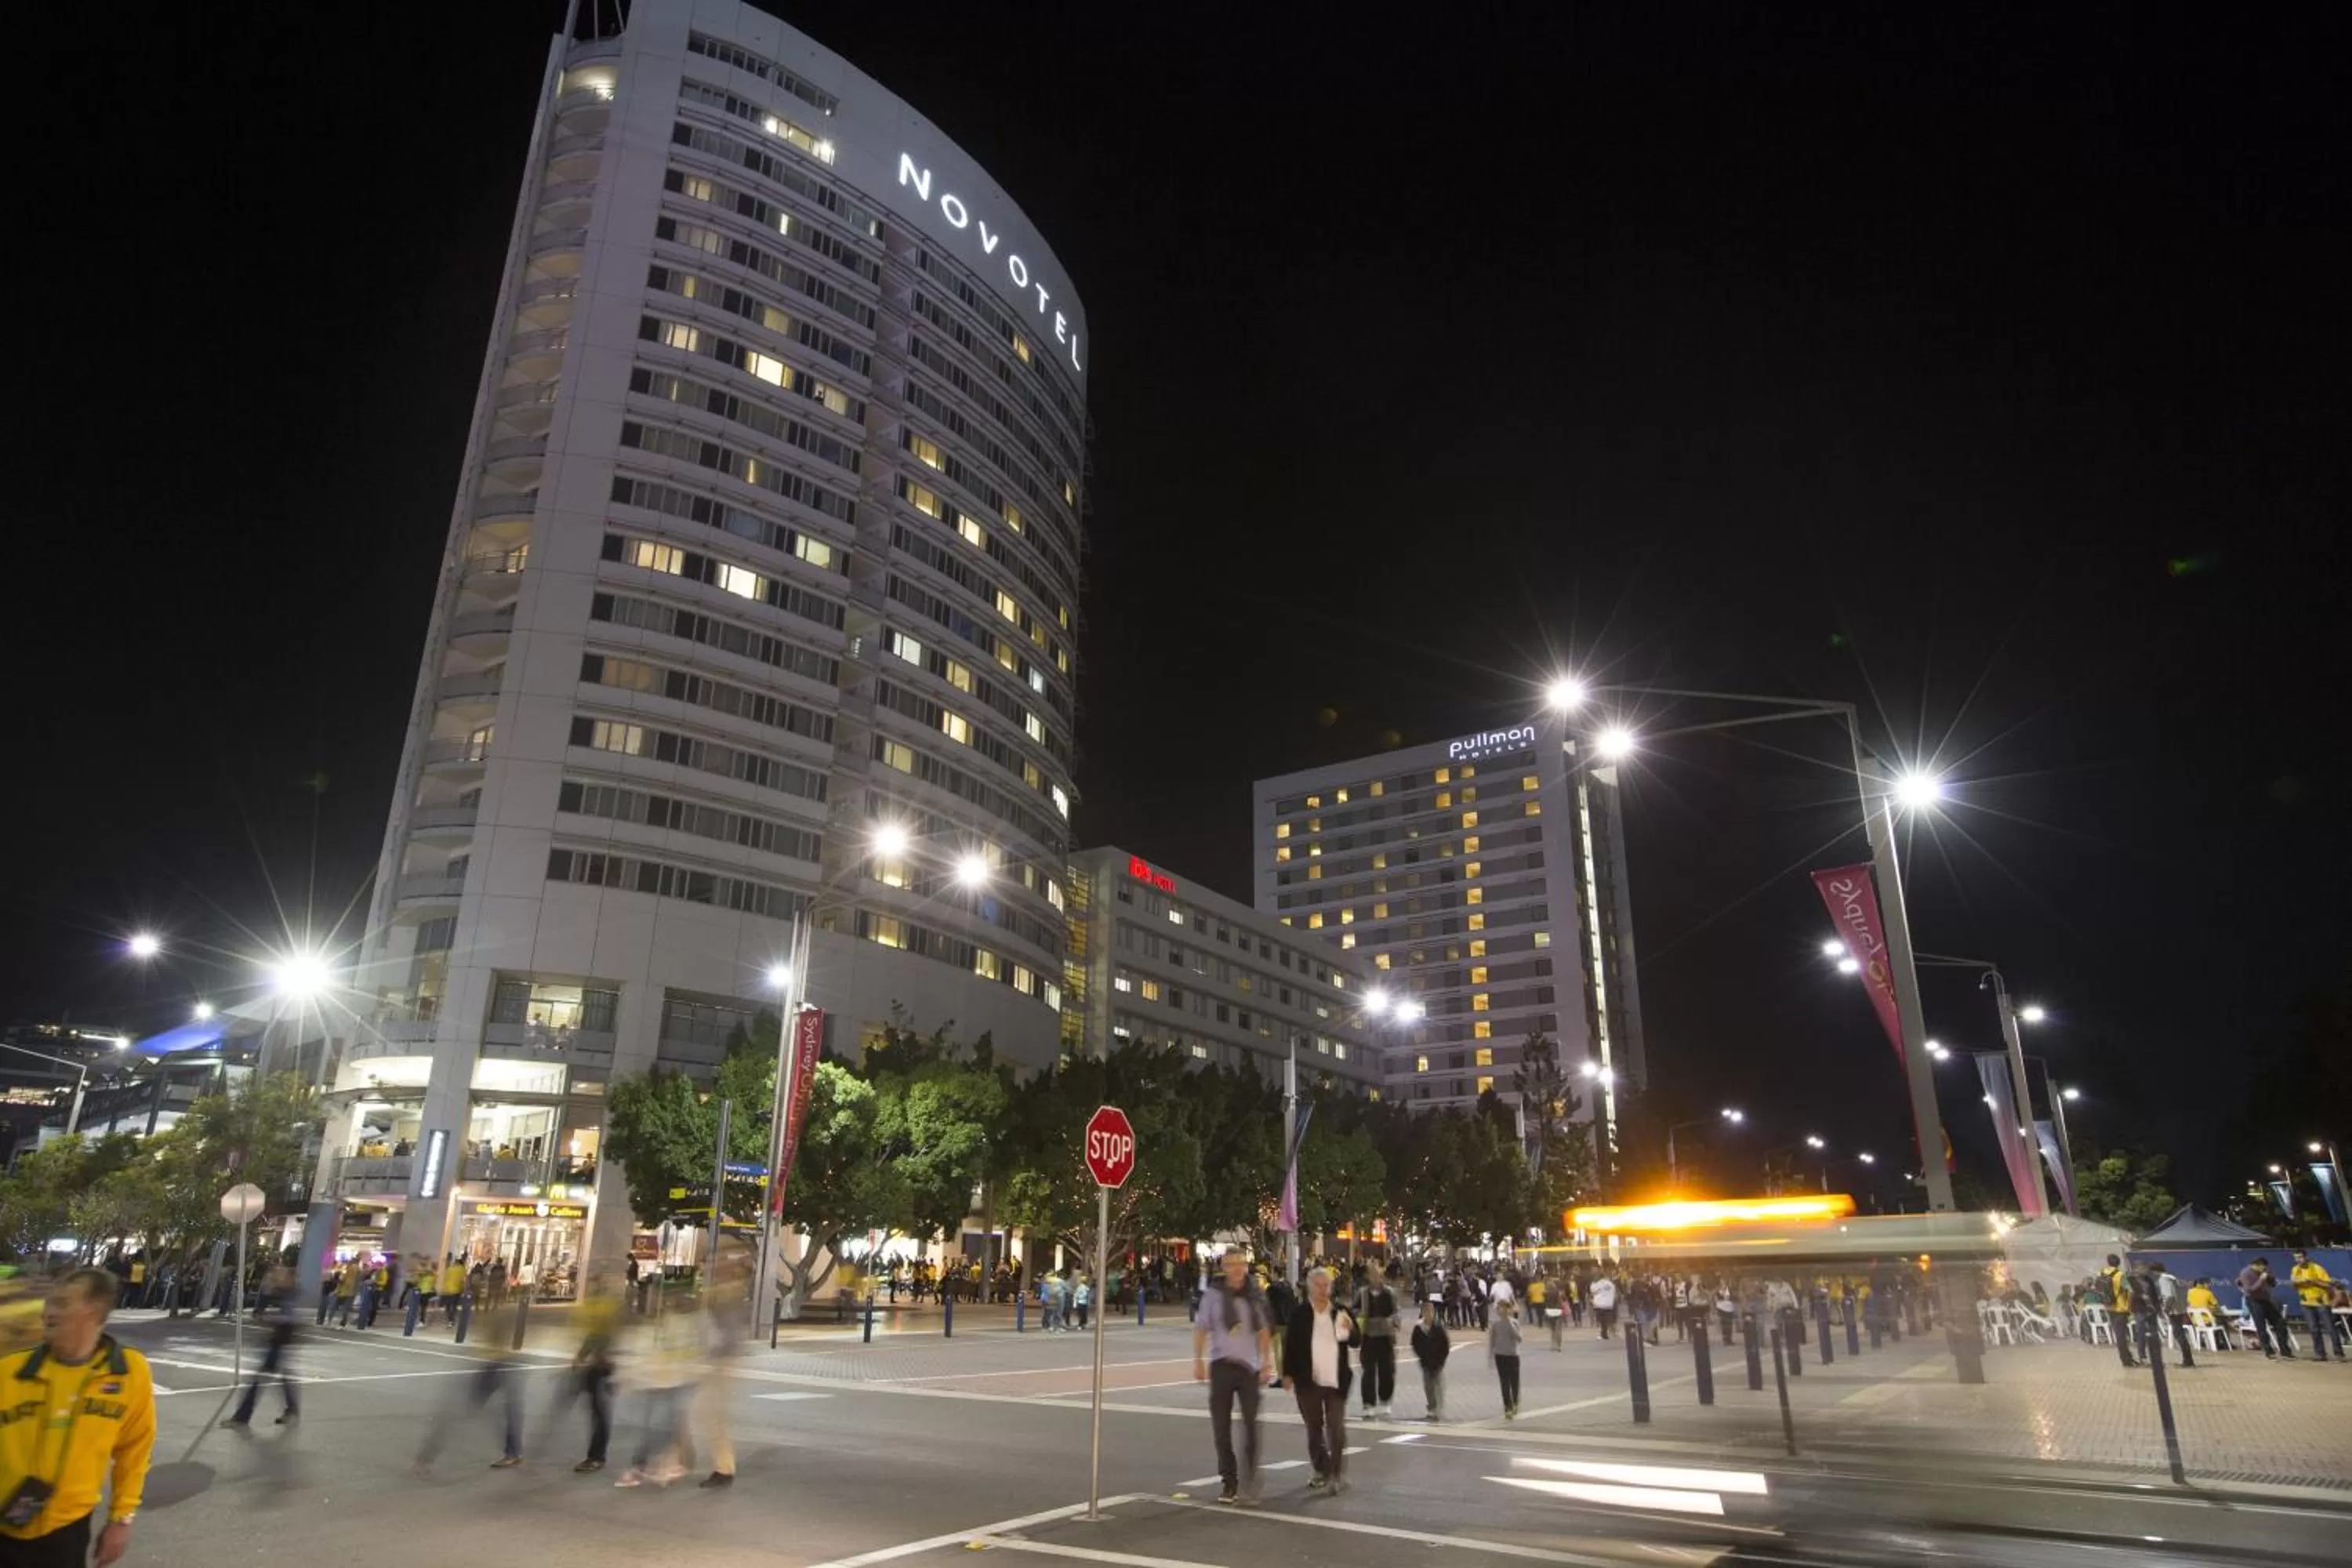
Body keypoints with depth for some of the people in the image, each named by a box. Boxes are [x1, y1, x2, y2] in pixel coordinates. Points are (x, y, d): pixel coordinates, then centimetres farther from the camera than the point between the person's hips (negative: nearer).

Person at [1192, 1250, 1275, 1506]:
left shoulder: (1255, 1296, 3)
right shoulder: (1213, 1294, -4)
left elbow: (1264, 1331, 10)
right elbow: (1200, 1329, 1)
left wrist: (1267, 1362, 5)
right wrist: (1198, 1361, -3)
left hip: (1249, 1366, 1)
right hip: (1221, 1366, -1)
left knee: (1251, 1426, -5)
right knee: (1221, 1427, 6)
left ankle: (1248, 1487, -1)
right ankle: (1228, 1481, 20)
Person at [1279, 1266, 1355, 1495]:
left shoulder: (1341, 1312, 1)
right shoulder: (1298, 1313, -4)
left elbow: (1356, 1341, 3)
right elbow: (1290, 1344, -1)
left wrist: (1349, 1329, -18)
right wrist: (1288, 1374, -5)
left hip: (1336, 1381, 0)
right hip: (1308, 1381, 0)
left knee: (1336, 1429, -5)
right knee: (1314, 1430, 13)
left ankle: (1337, 1475, 4)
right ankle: (1322, 1472, 27)